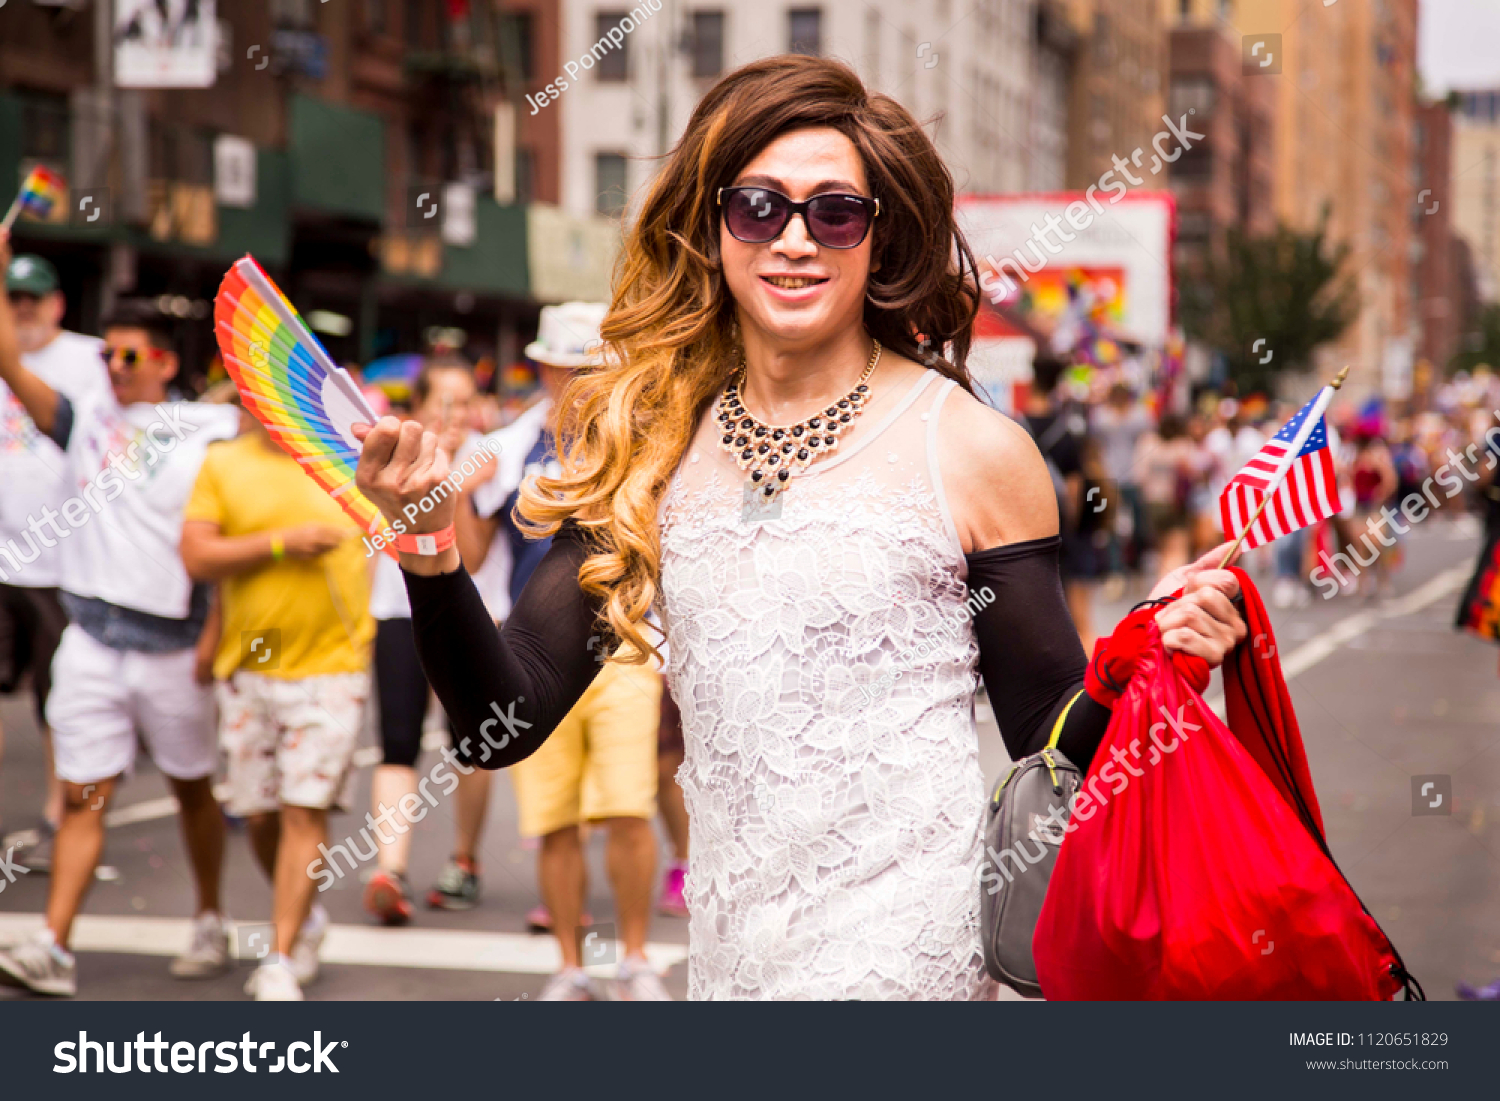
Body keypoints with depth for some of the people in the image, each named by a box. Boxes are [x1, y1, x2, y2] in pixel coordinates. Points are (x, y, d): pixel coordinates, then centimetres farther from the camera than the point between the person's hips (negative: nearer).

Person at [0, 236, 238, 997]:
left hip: (173, 642, -2)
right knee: (82, 795, -2)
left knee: (194, 787, 13)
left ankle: (211, 924, 29)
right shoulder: (85, 422, 8)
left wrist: (218, 627, -9)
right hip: (92, 638, 2)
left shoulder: (206, 433, -1)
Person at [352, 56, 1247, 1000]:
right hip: (731, 950, 4)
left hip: (909, 946, -3)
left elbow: (1050, 733, 2)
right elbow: (504, 724, 3)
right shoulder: (648, 446, 5)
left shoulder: (972, 448, -4)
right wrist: (432, 547, -13)